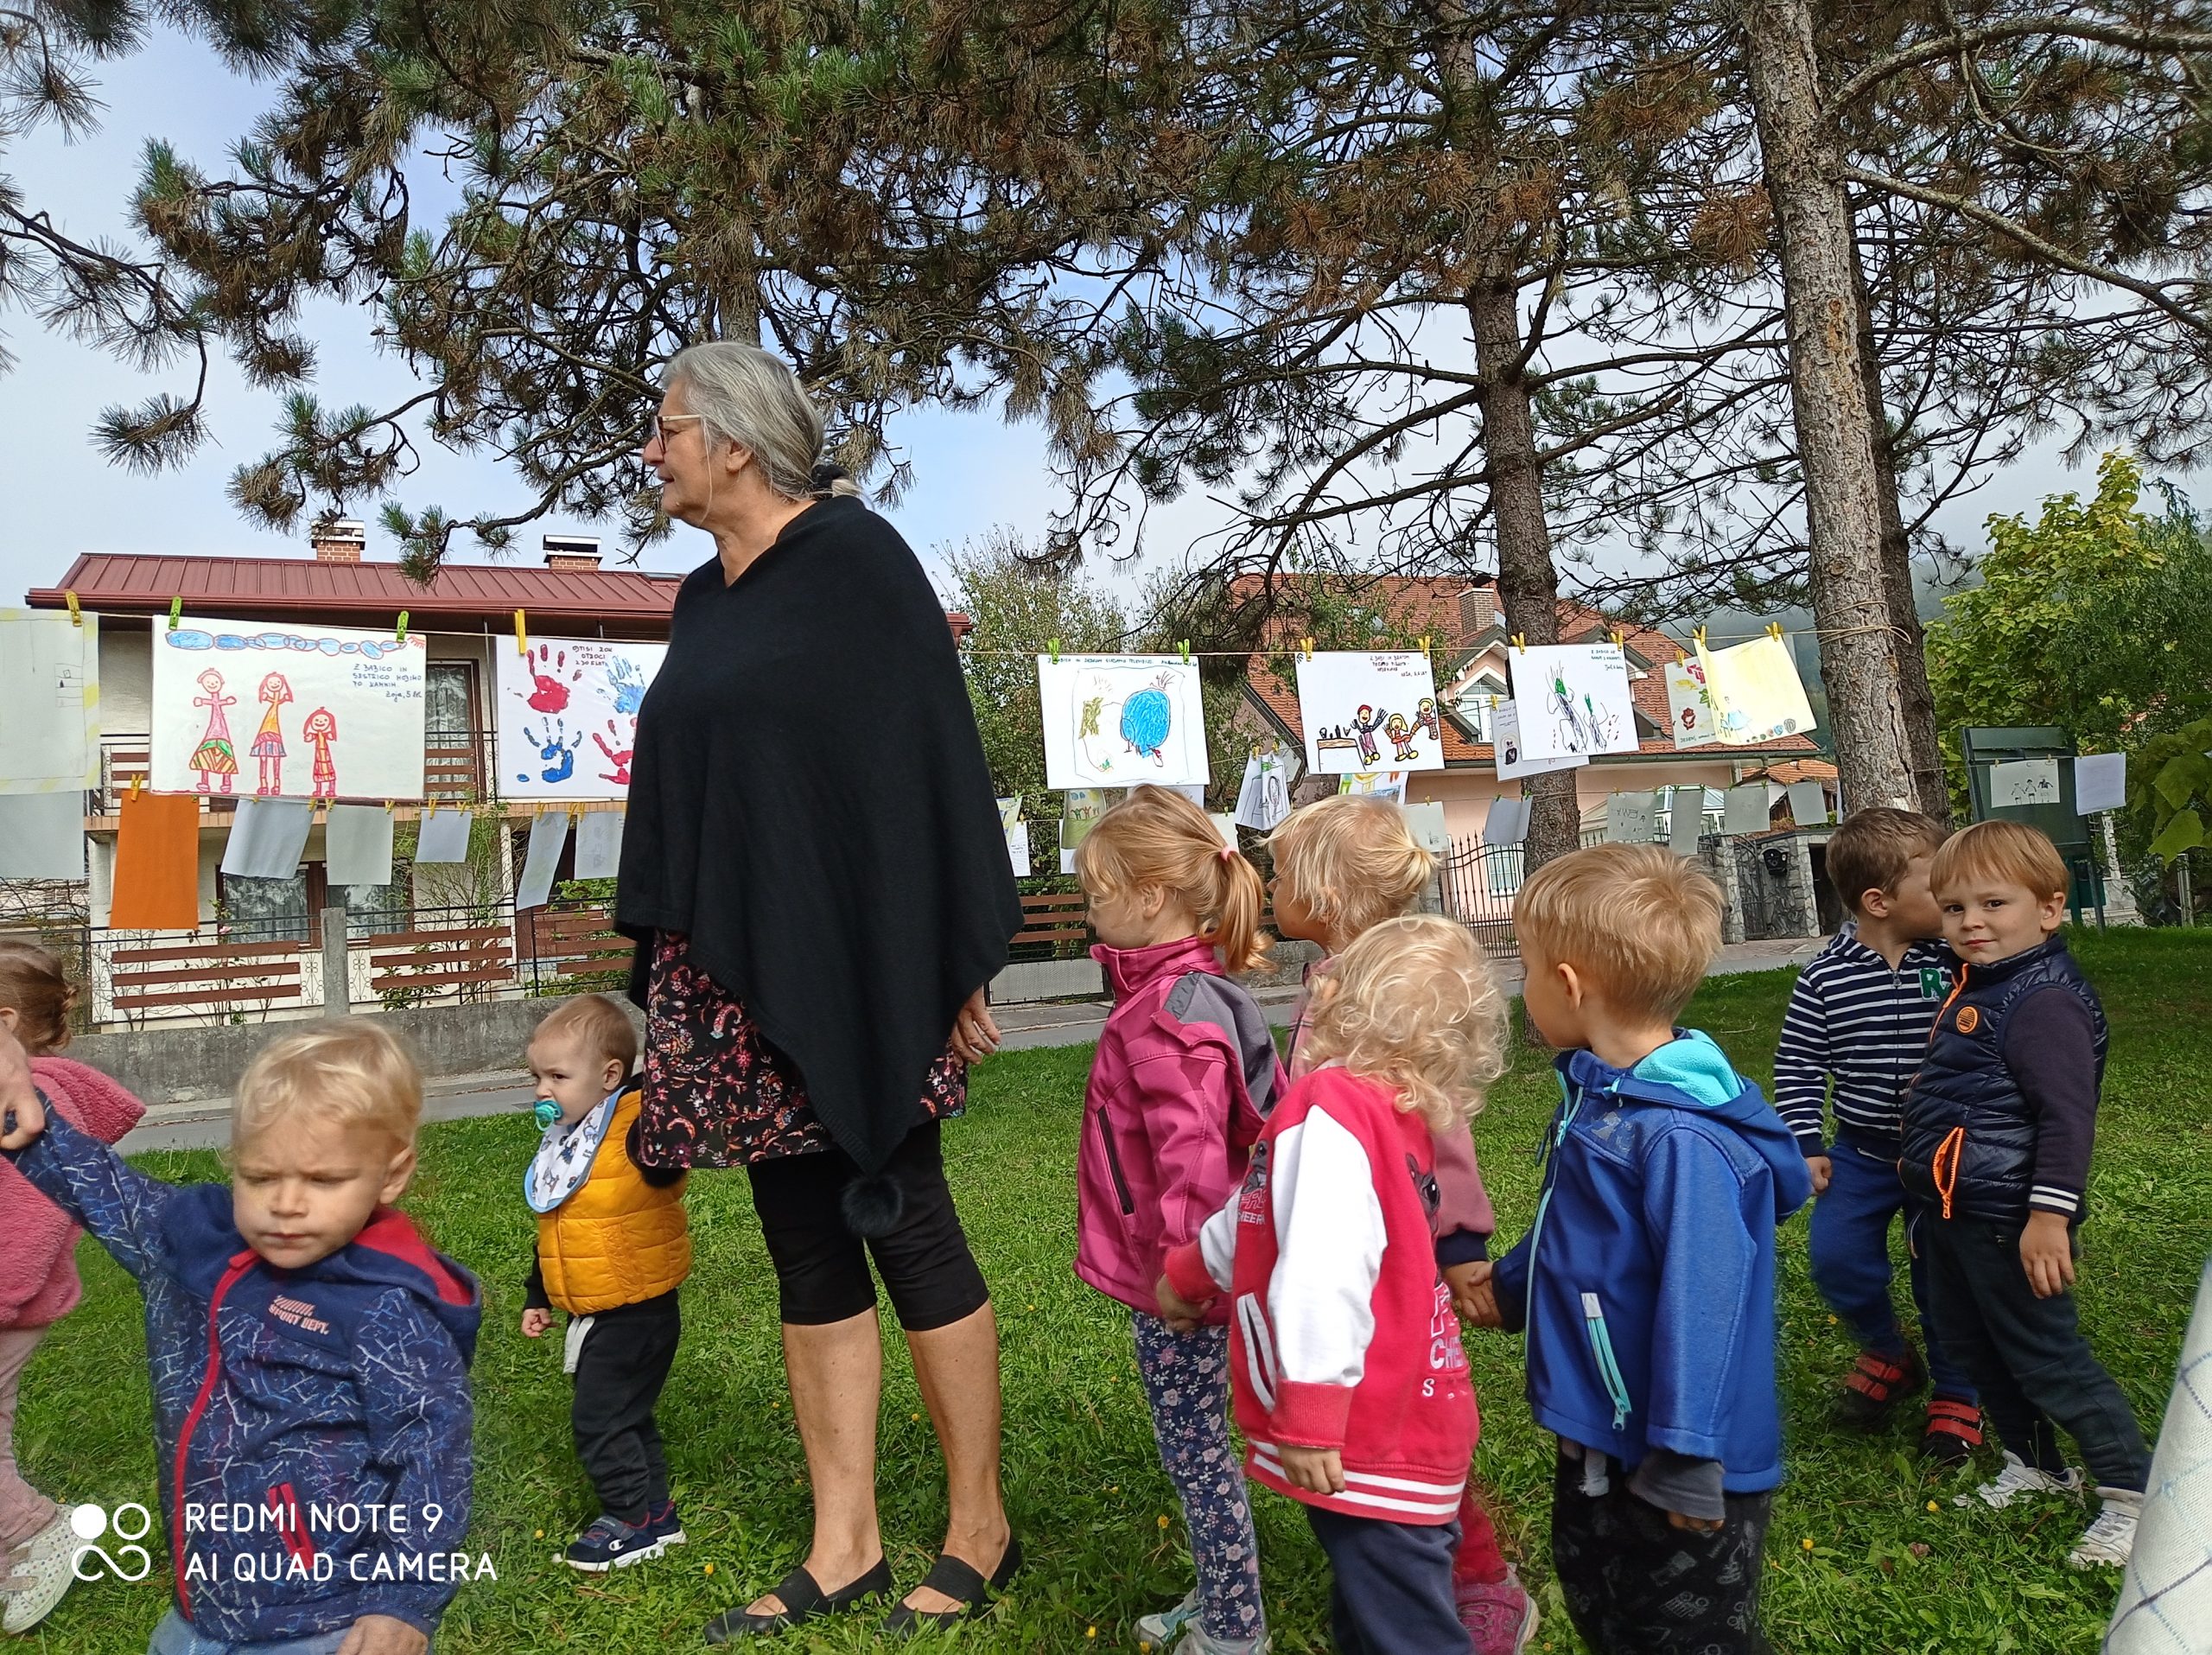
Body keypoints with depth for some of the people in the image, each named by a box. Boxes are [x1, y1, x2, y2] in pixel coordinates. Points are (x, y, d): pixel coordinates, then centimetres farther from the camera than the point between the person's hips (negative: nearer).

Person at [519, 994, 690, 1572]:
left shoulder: (638, 1129, -20)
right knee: (624, 1414, 18)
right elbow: (553, 1234, 18)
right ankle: (655, 1511, 31)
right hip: (593, 1312, 9)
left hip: (636, 1312, -9)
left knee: (598, 1416, -3)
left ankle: (634, 1519, 12)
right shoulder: (562, 1141, 8)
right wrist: (538, 1298, 23)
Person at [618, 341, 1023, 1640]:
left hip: (847, 969, -7)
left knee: (901, 1224, 1)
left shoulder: (853, 556, -6)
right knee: (806, 1246, 11)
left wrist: (960, 962, -15)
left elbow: (933, 755, -11)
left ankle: (981, 1528, 19)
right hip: (734, 976, 7)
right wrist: (676, 977, 17)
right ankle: (845, 1546, 23)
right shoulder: (707, 601, 16)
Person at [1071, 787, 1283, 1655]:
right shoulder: (1183, 989, 8)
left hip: (1178, 1284, -10)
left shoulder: (1174, 1008, -24)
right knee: (1195, 1447, 22)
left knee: (1194, 1450, 6)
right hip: (1165, 1274, 10)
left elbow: (1191, 1152, -28)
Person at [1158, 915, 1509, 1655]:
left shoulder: (1332, 1103, -22)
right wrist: (1192, 1270, 33)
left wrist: (1309, 1416, -26)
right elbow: (1272, 1209, 20)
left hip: (1373, 1450, -9)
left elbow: (1325, 1266, -32)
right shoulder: (1399, 1112, 6)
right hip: (1407, 1429, 9)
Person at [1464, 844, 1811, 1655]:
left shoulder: (1681, 1141, -31)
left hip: (1671, 1464, -9)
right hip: (1594, 1439, 9)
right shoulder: (1594, 1094, -1)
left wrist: (1686, 1459, -23)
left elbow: (1700, 1304, -28)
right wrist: (1510, 1284, 22)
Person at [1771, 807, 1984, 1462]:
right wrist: (1806, 1146, -4)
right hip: (1860, 1153, 1)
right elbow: (1797, 1066, -3)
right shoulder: (1825, 977, -10)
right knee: (1836, 1258, -3)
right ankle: (1889, 1357, 26)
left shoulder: (1953, 964, -11)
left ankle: (1956, 1394, 30)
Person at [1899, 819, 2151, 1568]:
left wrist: (2050, 1215, -26)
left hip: (2007, 1219, -10)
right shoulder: (1978, 986, 7)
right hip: (1955, 1209, 10)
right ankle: (2035, 1464, 38)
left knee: (2046, 1355, 3)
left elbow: (2068, 1117, -24)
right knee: (1972, 1341, 21)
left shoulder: (2045, 1001, -21)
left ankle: (2133, 1494, 20)